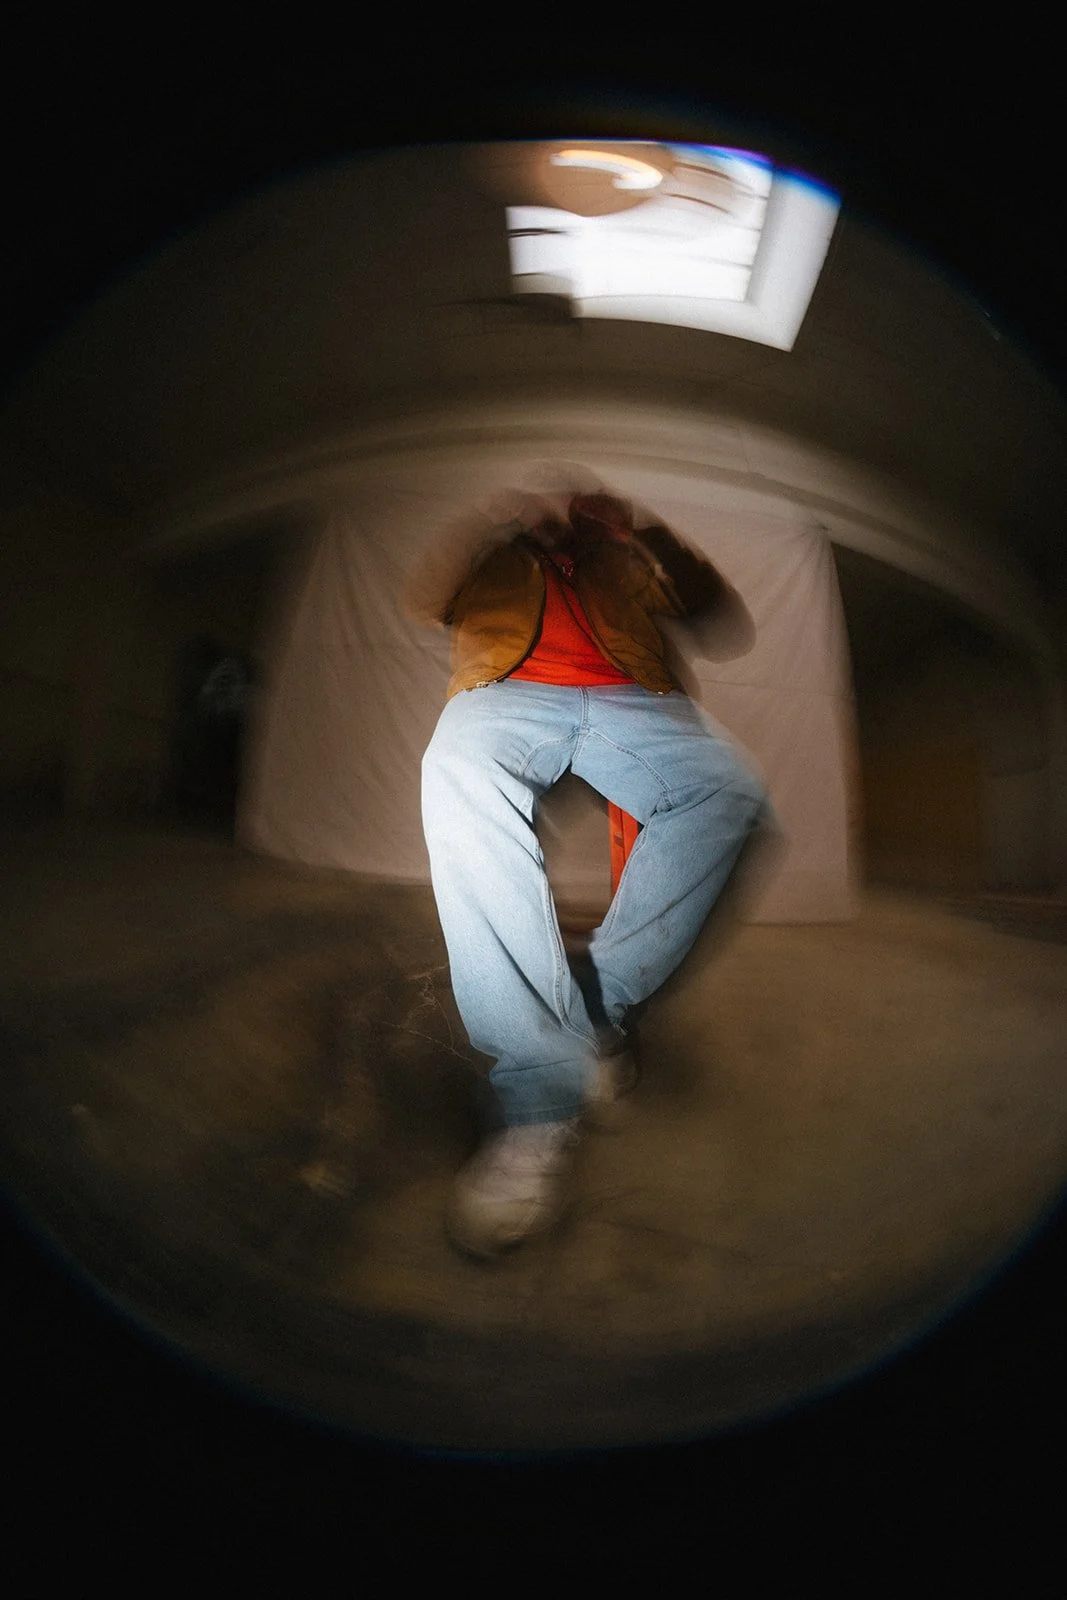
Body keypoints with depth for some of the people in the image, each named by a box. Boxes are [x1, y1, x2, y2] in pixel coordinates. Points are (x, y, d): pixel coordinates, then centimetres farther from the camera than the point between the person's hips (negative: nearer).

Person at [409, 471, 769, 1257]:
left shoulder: (625, 551, 31)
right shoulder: (491, 554, 32)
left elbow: (734, 630, 20)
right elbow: (422, 601, 12)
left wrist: (658, 534, 9)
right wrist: (503, 519, 2)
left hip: (631, 695, 2)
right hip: (510, 690, -1)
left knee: (729, 787, -31)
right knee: (459, 773, -37)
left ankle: (601, 1009, -27)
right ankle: (543, 1089, -40)